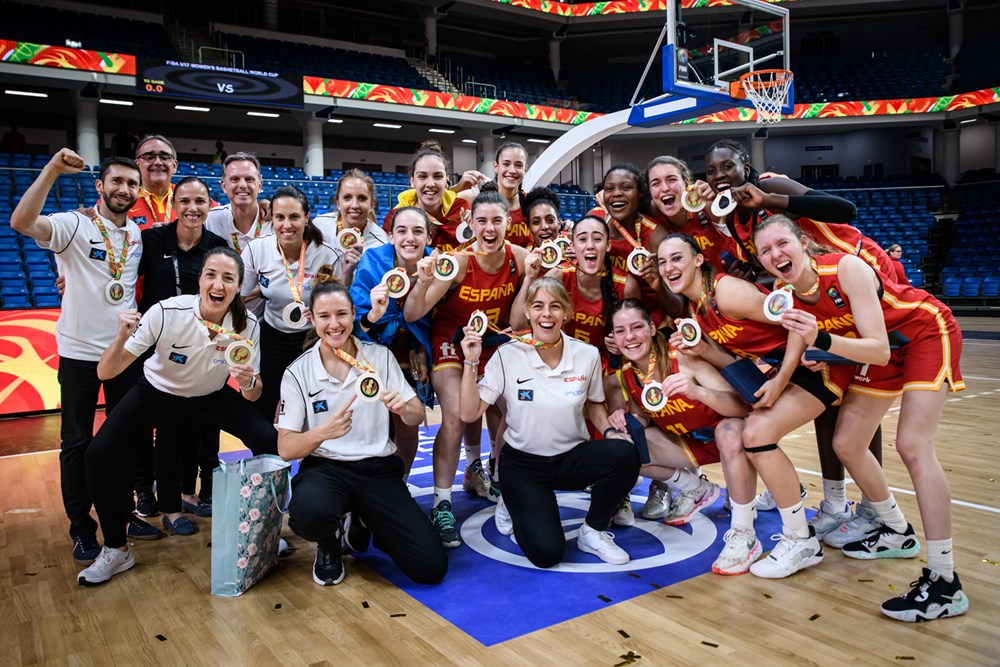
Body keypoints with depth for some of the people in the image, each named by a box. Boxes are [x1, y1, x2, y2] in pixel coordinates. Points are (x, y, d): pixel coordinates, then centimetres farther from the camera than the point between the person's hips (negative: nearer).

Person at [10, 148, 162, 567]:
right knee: (77, 443, 5)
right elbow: (21, 223, -31)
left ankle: (122, 515, 29)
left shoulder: (137, 233, 5)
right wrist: (52, 171, -35)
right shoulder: (74, 225, -12)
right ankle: (81, 531, 18)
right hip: (80, 352, -5)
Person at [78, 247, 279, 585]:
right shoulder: (167, 313, -31)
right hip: (158, 392, -1)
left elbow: (253, 395, -13)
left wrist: (249, 383, -37)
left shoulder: (247, 324, -24)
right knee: (100, 454, -20)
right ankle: (116, 550, 4)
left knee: (270, 442, -18)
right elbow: (105, 373, -27)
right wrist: (121, 337, -46)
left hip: (212, 395, 1)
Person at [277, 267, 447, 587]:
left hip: (379, 468, 2)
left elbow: (417, 418, 3)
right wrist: (322, 432, -28)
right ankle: (329, 542, 2)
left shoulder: (380, 356, 3)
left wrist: (402, 408, -21)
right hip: (325, 468, -2)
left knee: (431, 567, -11)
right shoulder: (298, 373, -2)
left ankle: (362, 522, 18)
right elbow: (285, 448, -7)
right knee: (311, 514, -39)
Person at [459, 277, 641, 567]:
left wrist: (609, 431, -8)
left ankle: (592, 532, -3)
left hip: (572, 457, 3)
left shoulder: (587, 355, -6)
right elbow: (469, 414, -13)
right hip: (522, 463, -2)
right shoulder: (508, 355, -12)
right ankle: (515, 509, 16)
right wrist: (471, 362, -21)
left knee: (625, 453, -29)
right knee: (546, 552, -20)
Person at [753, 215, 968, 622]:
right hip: (885, 351, 7)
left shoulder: (847, 268, -32)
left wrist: (822, 340, -48)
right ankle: (897, 534, 29)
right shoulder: (787, 297, -15)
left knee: (912, 445, -21)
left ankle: (945, 584, -15)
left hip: (927, 333, -7)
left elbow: (879, 351, -34)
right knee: (846, 445, 4)